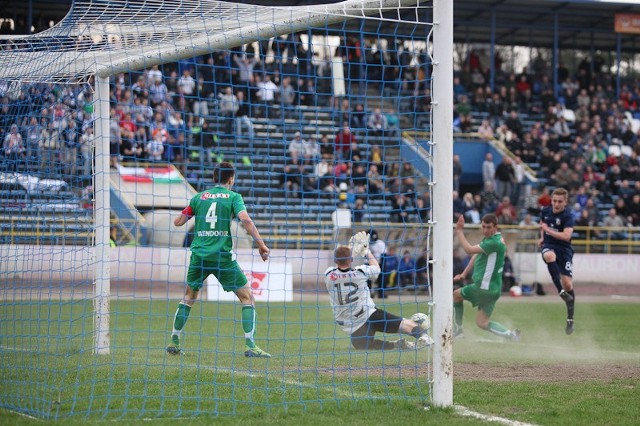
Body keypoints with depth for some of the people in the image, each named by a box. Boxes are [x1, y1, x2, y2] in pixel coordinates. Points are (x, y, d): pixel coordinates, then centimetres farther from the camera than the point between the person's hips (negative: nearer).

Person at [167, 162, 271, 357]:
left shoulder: (199, 197, 12)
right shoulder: (233, 196, 2)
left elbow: (178, 222, 15)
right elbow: (245, 219, -15)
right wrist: (261, 244, -13)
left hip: (199, 254, 4)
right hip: (222, 256, -4)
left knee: (189, 296, 22)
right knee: (247, 297, 4)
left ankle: (174, 341, 18)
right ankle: (250, 345, -6)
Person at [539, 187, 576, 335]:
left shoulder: (568, 216, -12)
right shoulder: (545, 211, 4)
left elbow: (566, 236, -25)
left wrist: (549, 230, -24)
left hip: (564, 249, -2)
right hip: (548, 246, 2)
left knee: (568, 284, -5)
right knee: (550, 256, -39)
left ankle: (570, 319, 11)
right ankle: (561, 291, -40)